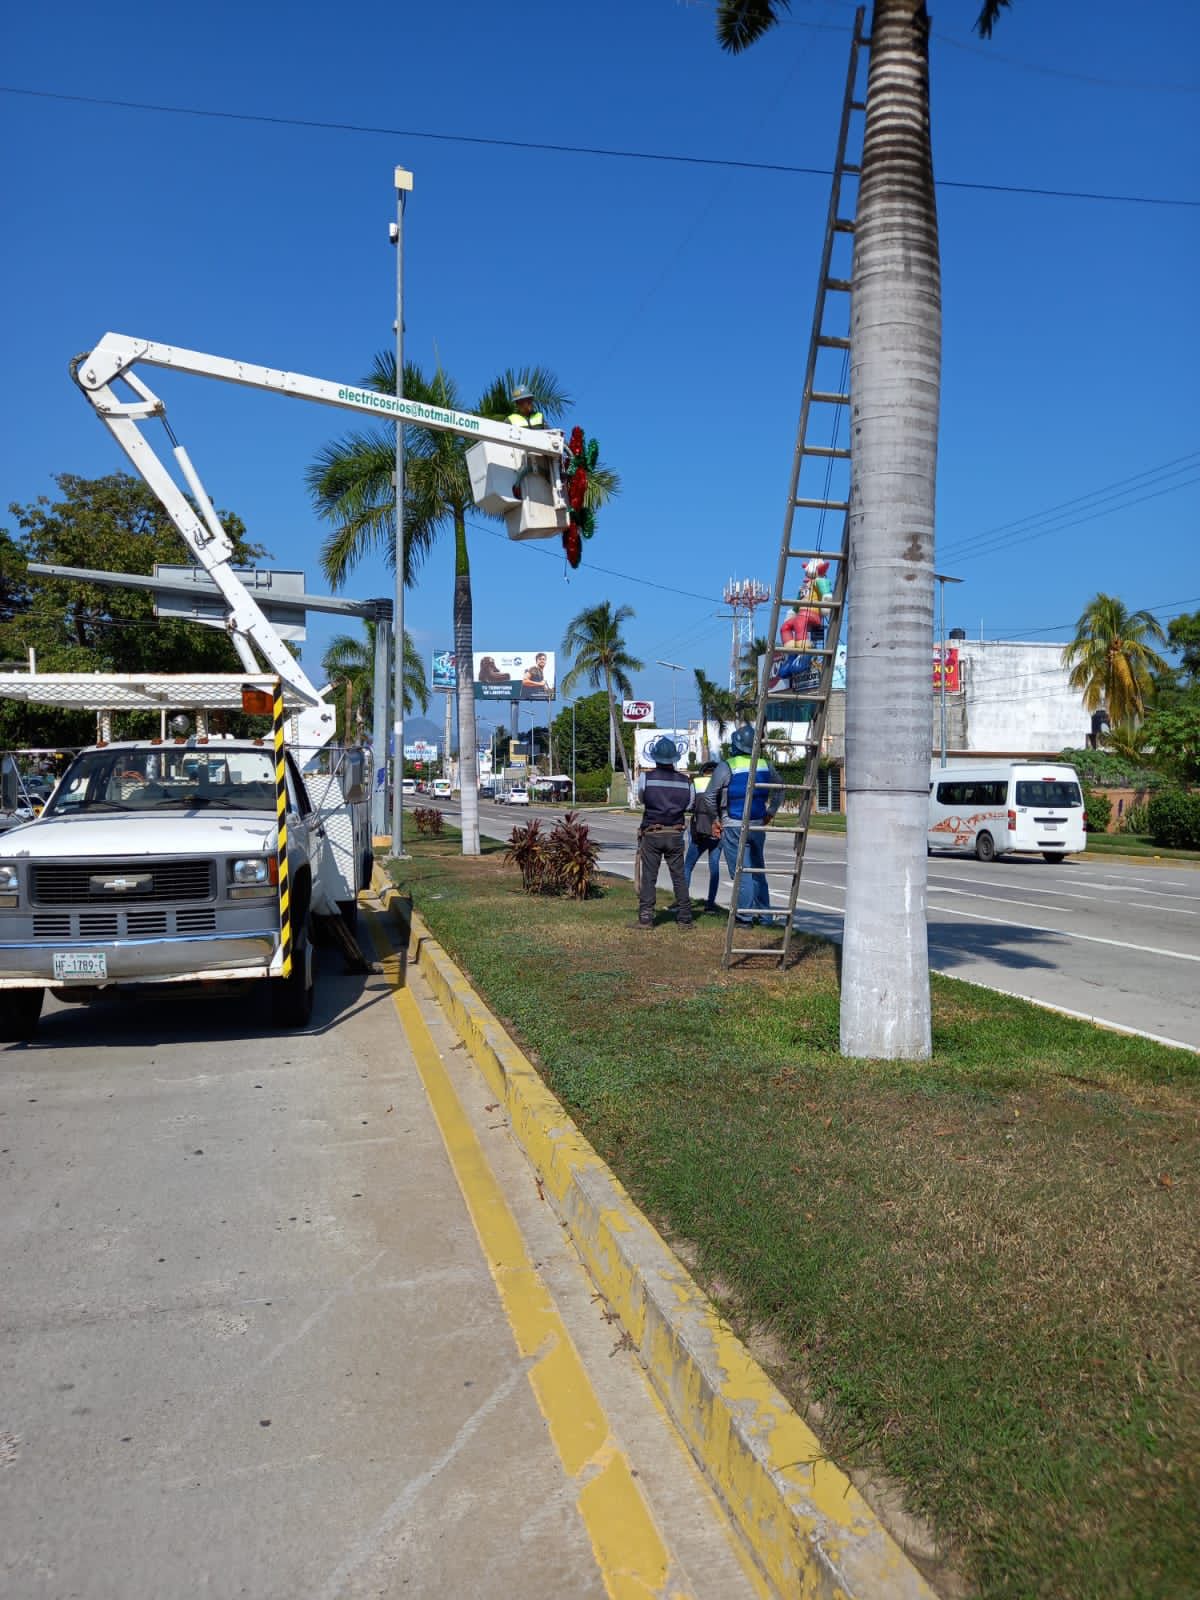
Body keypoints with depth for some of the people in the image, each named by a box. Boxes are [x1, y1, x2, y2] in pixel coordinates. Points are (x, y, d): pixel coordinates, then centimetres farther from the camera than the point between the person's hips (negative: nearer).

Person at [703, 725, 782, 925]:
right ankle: (763, 914, 19)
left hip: (733, 827, -5)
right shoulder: (765, 765, 5)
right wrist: (771, 811, 21)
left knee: (741, 872, -2)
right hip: (757, 826, 5)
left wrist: (716, 816, 6)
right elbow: (780, 787, 18)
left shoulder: (726, 768, -12)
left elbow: (709, 797, -10)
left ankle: (746, 915, -1)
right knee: (758, 871, 14)